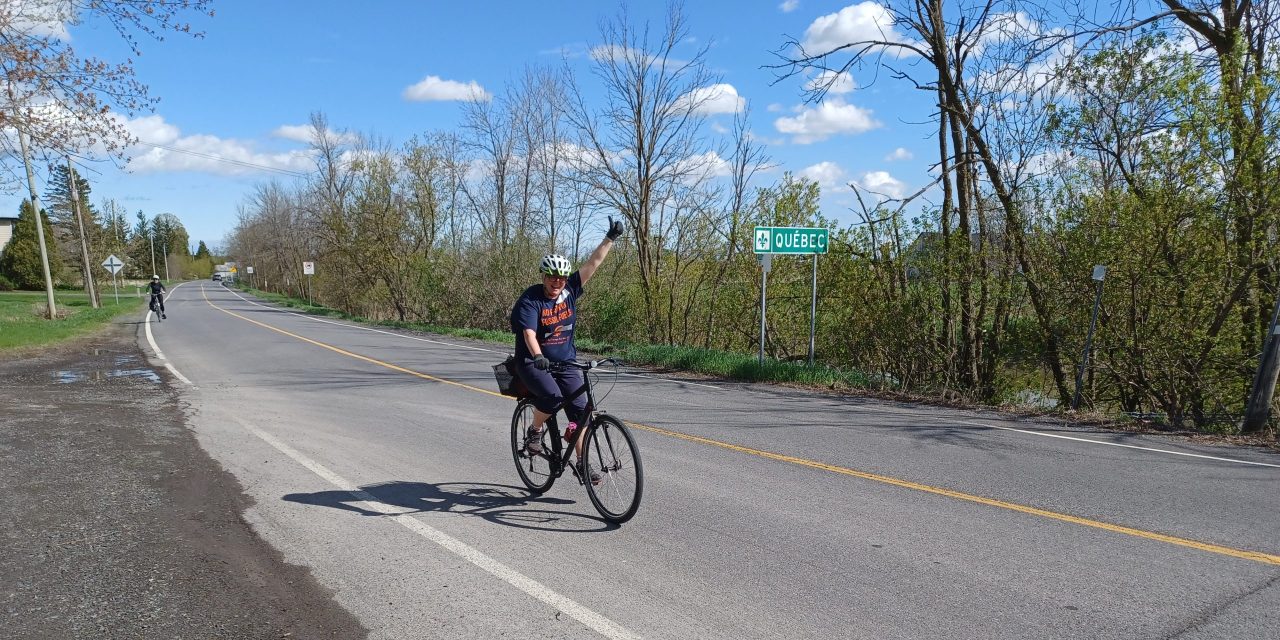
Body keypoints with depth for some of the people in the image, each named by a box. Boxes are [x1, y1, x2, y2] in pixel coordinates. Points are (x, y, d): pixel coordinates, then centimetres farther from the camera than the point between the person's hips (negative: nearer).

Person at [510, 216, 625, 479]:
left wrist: (610, 238, -9)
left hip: (566, 362, 5)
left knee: (580, 407, -5)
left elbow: (593, 263, -3)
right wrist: (538, 356, -45)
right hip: (533, 362, -4)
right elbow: (529, 333, -27)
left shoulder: (570, 291, -1)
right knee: (552, 395, -31)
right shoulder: (530, 299, -14)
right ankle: (535, 431, -1)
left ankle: (582, 462, 6)